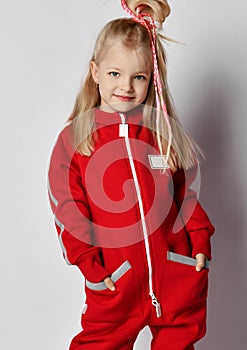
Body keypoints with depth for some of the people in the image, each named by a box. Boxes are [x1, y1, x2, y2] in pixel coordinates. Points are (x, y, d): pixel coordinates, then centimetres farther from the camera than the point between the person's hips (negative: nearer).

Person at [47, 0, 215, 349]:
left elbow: (188, 190, 10)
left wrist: (200, 239, 2)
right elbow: (68, 208, -5)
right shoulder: (74, 138, -4)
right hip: (115, 276, -2)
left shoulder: (165, 130, 4)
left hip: (177, 270, 3)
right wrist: (88, 262, -9)